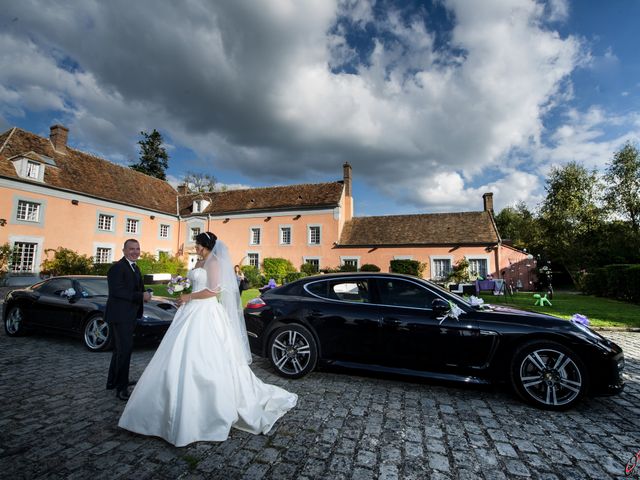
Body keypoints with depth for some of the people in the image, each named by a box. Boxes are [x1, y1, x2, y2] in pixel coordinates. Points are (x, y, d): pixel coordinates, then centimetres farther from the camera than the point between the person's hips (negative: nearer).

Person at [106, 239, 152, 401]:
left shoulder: (135, 268, 16)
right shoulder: (117, 267, -13)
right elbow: (117, 291, -23)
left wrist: (144, 294, 2)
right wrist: (141, 296, -22)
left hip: (129, 315, 10)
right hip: (120, 315, -10)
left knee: (120, 349, 19)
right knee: (125, 349, -9)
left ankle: (113, 381, 33)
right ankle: (121, 387, 0)